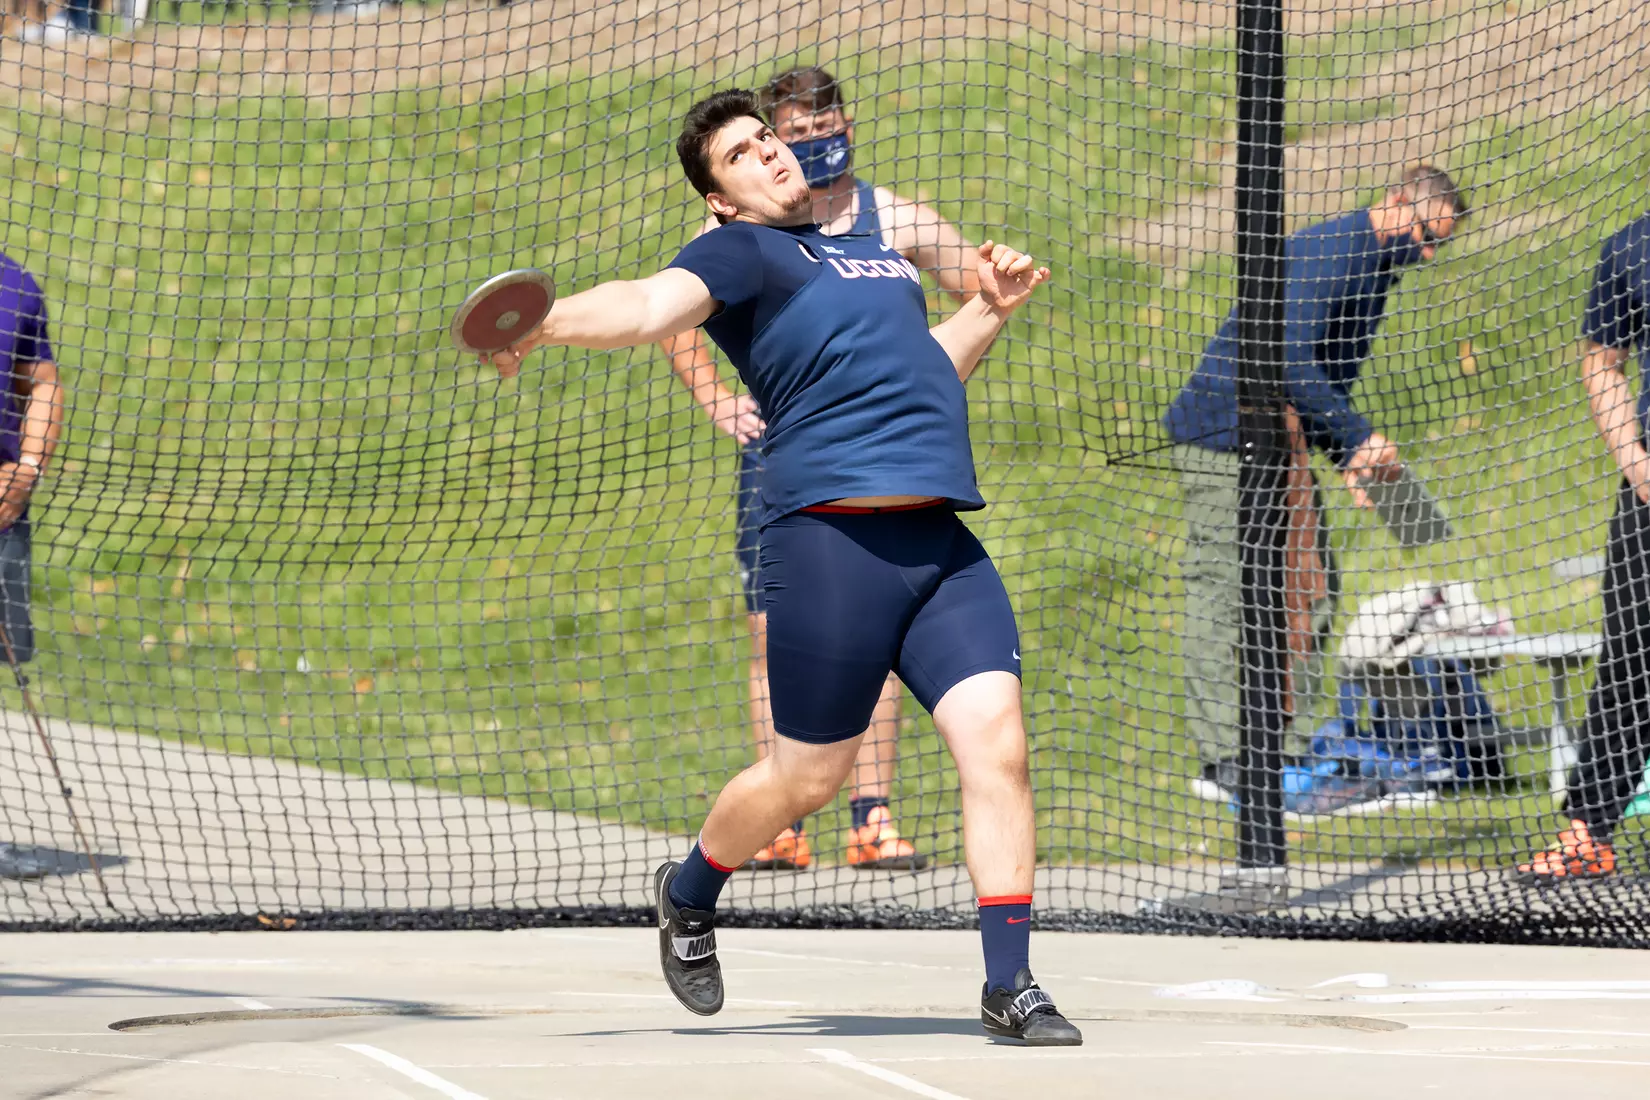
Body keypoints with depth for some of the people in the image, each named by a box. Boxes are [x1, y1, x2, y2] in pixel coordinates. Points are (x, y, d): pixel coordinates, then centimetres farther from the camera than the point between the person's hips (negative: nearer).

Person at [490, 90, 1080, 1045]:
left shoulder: (872, 255, 26)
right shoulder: (744, 252, 2)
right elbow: (652, 305, -17)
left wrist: (991, 308, 24)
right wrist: (543, 321, -36)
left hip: (943, 539, 6)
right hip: (833, 531, -6)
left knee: (996, 739, -8)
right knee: (808, 777, 1)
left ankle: (1010, 983, -3)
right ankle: (690, 893, 31)